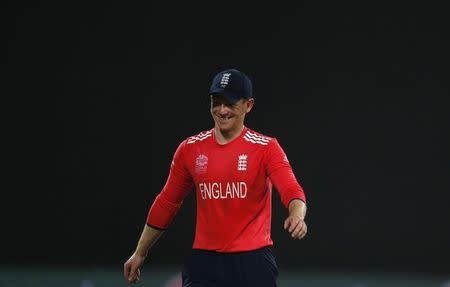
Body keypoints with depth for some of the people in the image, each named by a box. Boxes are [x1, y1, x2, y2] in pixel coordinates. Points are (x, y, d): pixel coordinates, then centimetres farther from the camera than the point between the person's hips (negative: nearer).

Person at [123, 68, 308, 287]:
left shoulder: (266, 148, -3)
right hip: (204, 260, 2)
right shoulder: (190, 149, 7)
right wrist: (140, 254, 20)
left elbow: (291, 190, -18)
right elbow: (166, 204, 17)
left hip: (253, 262, -2)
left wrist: (297, 215, -41)